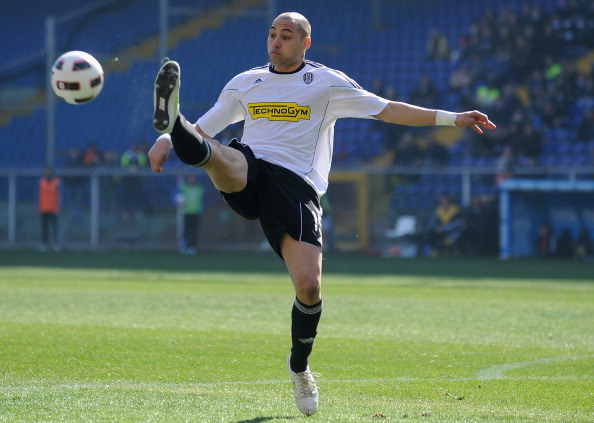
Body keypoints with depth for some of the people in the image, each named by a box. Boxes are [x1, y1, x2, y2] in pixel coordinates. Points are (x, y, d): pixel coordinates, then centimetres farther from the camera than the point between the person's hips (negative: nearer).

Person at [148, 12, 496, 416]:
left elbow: (387, 109, 12)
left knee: (309, 285, -14)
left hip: (296, 184, -2)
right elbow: (204, 127, 21)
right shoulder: (245, 83, 19)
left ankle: (299, 366, 10)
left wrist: (452, 118, 6)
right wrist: (168, 136, -1)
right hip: (247, 171, 2)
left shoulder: (327, 83, 12)